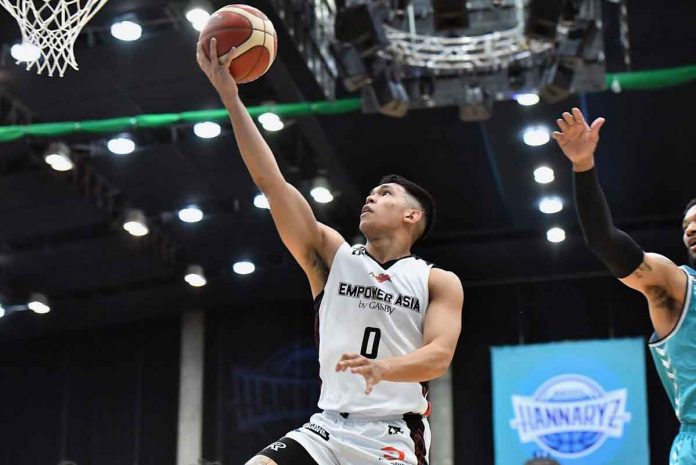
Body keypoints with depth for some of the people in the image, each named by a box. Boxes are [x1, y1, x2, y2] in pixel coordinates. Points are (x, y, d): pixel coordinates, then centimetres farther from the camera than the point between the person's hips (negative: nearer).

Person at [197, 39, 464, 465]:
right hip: (328, 427, 3)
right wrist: (230, 95, -4)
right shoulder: (332, 254, 10)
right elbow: (271, 182, 2)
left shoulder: (439, 283, 6)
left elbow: (439, 355, -9)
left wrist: (383, 368, -31)